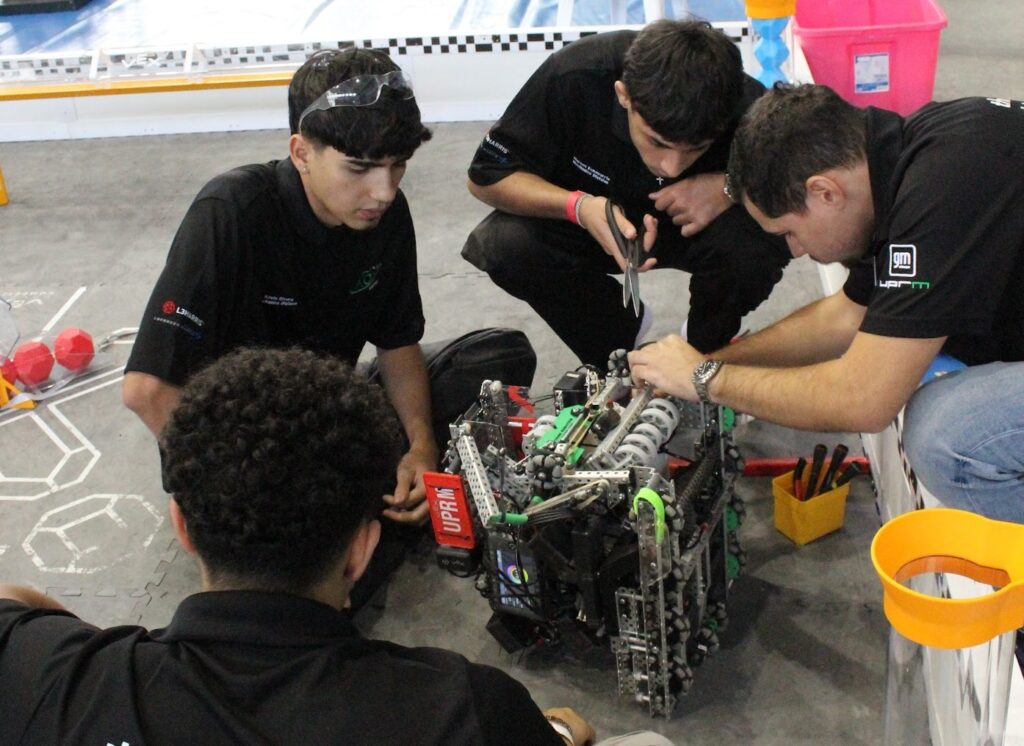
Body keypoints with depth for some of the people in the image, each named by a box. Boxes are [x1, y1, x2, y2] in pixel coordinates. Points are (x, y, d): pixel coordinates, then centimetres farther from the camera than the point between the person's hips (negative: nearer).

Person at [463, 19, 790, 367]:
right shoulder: (572, 78, -32)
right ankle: (619, 347, 1)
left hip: (700, 224, 0)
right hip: (594, 218, 1)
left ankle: (705, 350, 2)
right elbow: (485, 177, -22)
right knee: (504, 246, -29)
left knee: (758, 244, -34)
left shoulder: (749, 107, -31)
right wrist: (578, 206, -40)